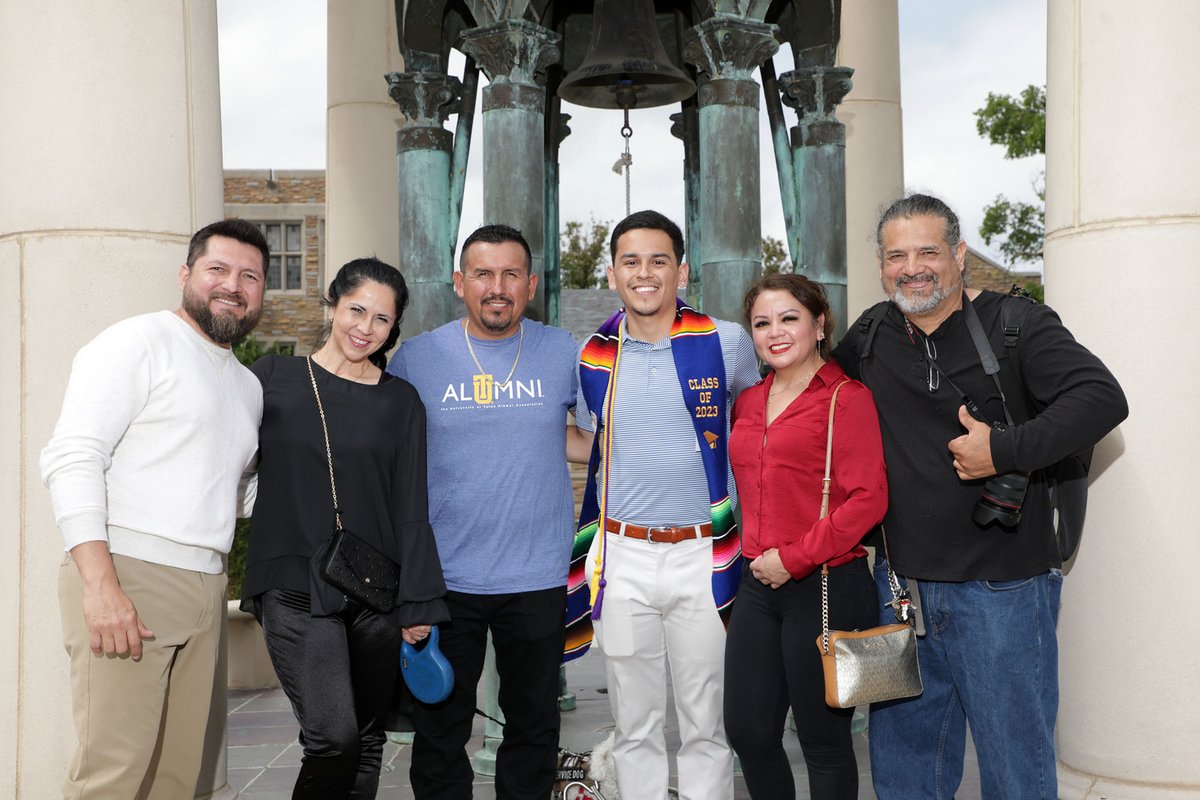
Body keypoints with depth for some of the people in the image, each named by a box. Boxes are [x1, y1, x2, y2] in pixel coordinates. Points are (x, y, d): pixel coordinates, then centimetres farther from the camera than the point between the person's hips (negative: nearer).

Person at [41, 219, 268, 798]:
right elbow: (71, 458, -12)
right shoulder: (140, 342, -2)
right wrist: (100, 583, -20)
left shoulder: (249, 387, 22)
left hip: (204, 592, 7)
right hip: (126, 578, -7)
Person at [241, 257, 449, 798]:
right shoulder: (273, 378, 4)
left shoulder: (401, 402, 8)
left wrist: (419, 605, 2)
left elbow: (411, 510, 6)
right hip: (295, 589, -2)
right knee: (334, 737, -16)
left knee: (367, 740, 9)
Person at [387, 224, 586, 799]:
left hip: (537, 575, 1)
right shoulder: (416, 357, -1)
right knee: (439, 731, 11)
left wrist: (547, 436, -3)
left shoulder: (563, 353, -1)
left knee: (533, 728, 15)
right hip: (444, 576, 0)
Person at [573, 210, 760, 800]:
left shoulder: (727, 343, -4)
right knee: (633, 728, 12)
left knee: (706, 727, 8)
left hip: (704, 554, -2)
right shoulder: (593, 356, 4)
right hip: (621, 558, 2)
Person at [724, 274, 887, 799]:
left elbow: (868, 498, -15)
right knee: (747, 731, 11)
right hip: (758, 585, 6)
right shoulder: (748, 402, 11)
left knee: (823, 738, 8)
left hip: (826, 584, -6)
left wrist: (793, 558, -16)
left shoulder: (846, 397, -8)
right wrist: (755, 558, 10)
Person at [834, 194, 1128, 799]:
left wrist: (1005, 449, -24)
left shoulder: (1015, 324, -7)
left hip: (1001, 590, -5)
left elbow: (1102, 397, -18)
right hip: (901, 584, 5)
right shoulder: (869, 337, 8)